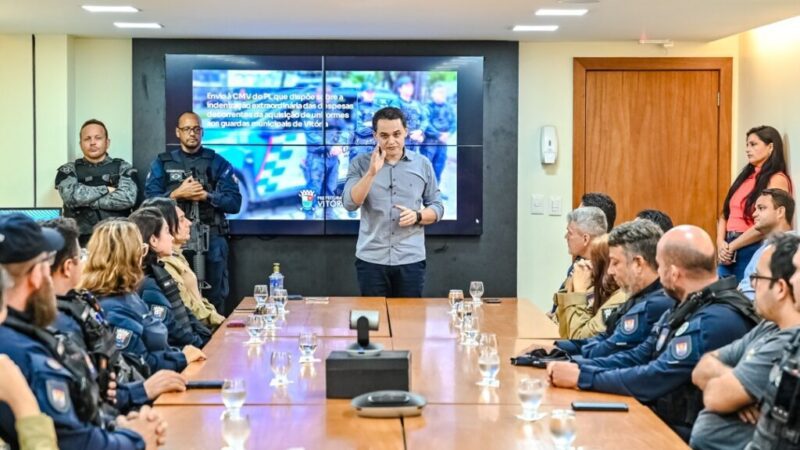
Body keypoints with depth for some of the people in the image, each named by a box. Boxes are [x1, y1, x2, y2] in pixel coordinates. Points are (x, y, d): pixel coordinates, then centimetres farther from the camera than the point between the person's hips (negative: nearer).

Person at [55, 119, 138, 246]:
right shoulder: (68, 170, 12)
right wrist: (106, 189, -1)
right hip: (81, 239, 0)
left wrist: (85, 200, -4)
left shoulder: (123, 168, 11)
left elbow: (127, 198, -7)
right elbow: (71, 196, -8)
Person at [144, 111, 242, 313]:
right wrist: (177, 194, -12)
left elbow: (234, 203, 1)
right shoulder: (162, 163, 10)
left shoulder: (217, 163, 8)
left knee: (214, 298, 0)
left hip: (211, 237, 0)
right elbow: (149, 201, 0)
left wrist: (206, 196, -12)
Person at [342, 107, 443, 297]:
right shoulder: (361, 164, 2)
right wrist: (372, 172, -20)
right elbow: (350, 203, -9)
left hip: (411, 260, 1)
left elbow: (437, 207, 9)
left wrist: (417, 216, -12)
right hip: (371, 259, -1)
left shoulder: (423, 164, 6)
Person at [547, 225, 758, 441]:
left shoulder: (717, 320, -22)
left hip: (683, 434, -9)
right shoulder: (689, 308, 11)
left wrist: (581, 377, -14)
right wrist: (577, 366, 0)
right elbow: (638, 357, 14)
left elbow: (655, 380, -22)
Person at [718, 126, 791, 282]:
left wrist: (732, 246, -10)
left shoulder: (777, 179, -6)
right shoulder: (745, 177, 17)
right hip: (729, 253, 7)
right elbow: (726, 213, 15)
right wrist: (721, 242, -3)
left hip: (753, 251, -7)